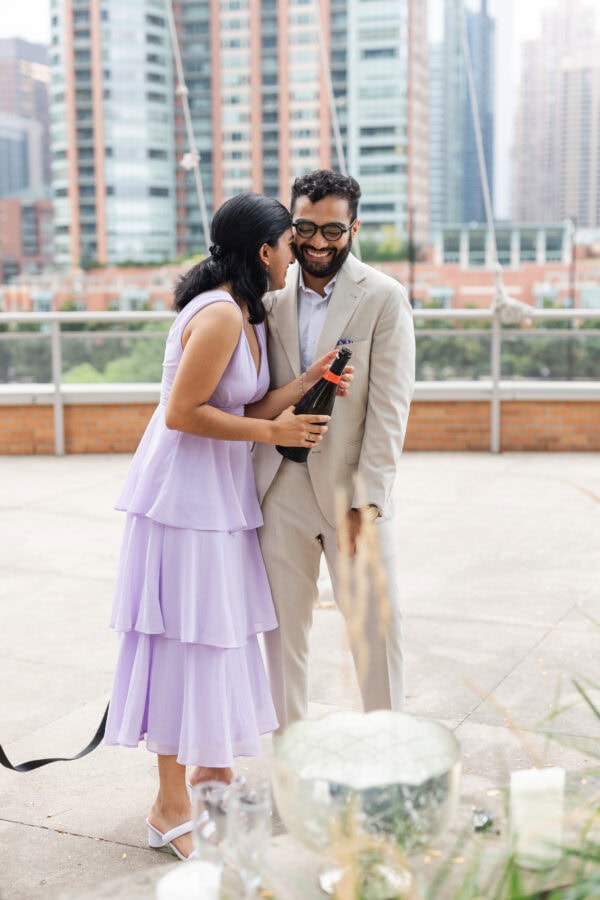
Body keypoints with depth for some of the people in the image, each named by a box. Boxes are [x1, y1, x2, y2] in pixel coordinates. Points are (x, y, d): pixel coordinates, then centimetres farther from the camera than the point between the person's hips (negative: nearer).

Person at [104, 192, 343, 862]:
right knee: (187, 637, -3)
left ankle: (213, 770, 33)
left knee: (220, 634, 17)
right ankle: (171, 807, 9)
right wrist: (272, 431, -16)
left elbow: (244, 411, 6)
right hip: (185, 495, -10)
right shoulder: (219, 314, -19)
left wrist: (308, 380, -2)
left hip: (221, 494, 10)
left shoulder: (247, 316, 12)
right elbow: (183, 412, -22)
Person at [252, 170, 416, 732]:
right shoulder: (270, 294, 6)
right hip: (280, 489, 3)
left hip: (352, 491, -3)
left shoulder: (384, 298, -5)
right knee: (283, 626, 11)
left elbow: (389, 409, -9)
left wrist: (365, 502, -16)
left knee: (375, 626, 4)